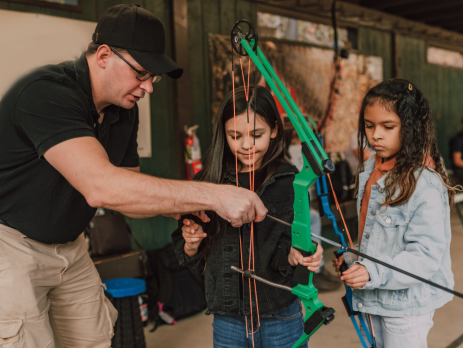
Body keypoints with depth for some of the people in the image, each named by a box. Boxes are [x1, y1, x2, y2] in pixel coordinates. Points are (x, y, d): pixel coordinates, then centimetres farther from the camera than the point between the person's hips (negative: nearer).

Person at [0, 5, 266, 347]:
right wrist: (214, 195, -42)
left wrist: (176, 205, -15)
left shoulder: (124, 111, -1)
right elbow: (100, 186, -42)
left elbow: (127, 188, 7)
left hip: (68, 247, 8)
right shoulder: (46, 92, -29)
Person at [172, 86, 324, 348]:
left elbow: (285, 248, -9)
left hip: (280, 320, -2)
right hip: (227, 321, 2)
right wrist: (191, 244, -15)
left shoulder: (290, 182, -8)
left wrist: (294, 253, -29)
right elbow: (189, 258, 5)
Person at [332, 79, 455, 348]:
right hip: (375, 298, 8)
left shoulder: (426, 184, -24)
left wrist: (375, 273, -34)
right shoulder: (371, 170, 3)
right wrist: (352, 259, 7)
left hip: (407, 304, -8)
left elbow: (426, 254, -26)